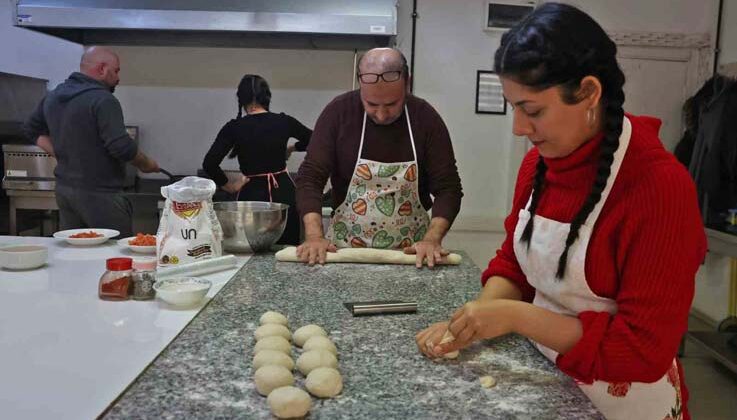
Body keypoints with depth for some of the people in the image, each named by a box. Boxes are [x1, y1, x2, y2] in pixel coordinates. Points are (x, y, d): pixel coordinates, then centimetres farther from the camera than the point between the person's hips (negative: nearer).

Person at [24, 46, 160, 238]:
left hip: (64, 189, 9)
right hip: (98, 194, -9)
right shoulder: (103, 100, -17)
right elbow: (122, 147, -23)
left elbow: (31, 129, 23)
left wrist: (62, 153, 14)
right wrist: (146, 164, -7)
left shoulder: (53, 96, 11)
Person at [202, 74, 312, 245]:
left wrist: (230, 186, -2)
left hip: (252, 195, -1)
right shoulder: (283, 122, -2)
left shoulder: (234, 128, -7)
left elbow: (209, 163, -15)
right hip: (284, 192, 2)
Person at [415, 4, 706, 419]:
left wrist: (516, 316, -27)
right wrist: (477, 317, -13)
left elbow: (646, 349, -24)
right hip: (543, 377, 6)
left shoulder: (662, 187, -25)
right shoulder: (538, 161, -6)